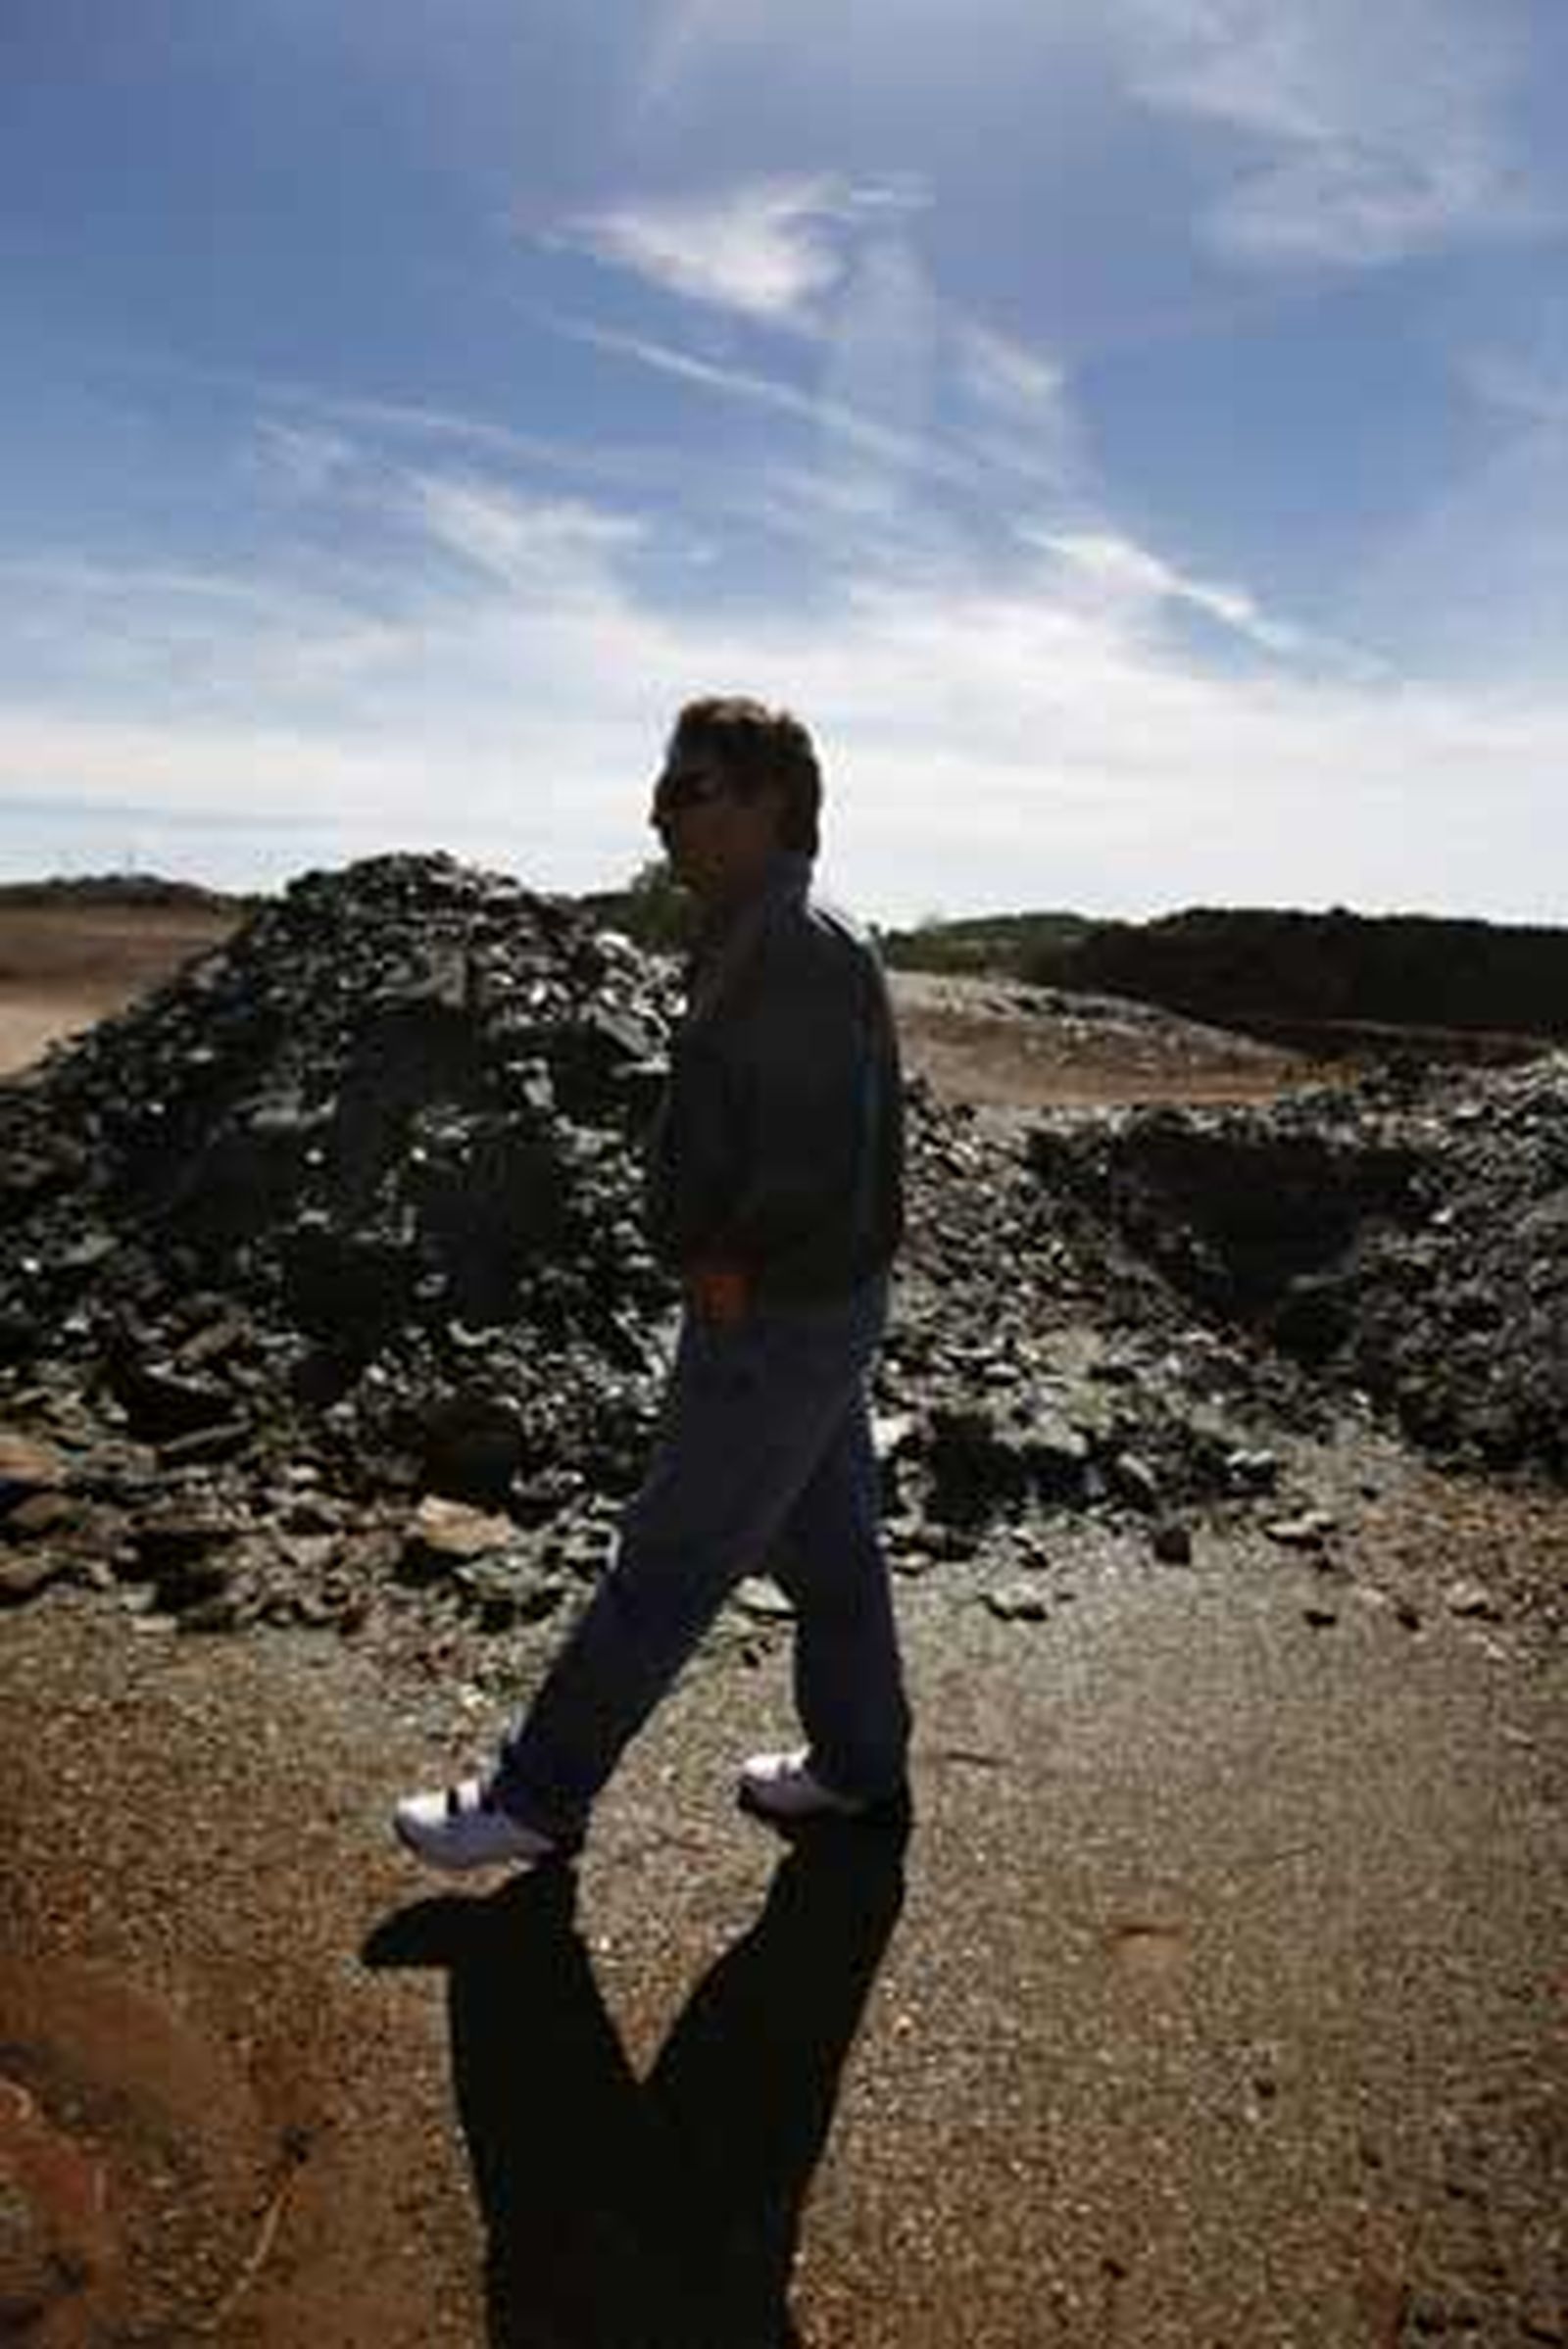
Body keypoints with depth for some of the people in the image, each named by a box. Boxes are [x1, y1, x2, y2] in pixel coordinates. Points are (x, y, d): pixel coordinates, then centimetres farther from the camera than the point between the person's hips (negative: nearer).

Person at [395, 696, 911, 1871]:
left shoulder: (799, 951, -23)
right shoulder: (755, 938, 10)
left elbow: (814, 1172, -26)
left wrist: (726, 1263, -11)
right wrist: (720, 1254, 6)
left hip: (779, 1327, -10)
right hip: (812, 1310, 10)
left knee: (665, 1567, 4)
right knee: (828, 1544, 20)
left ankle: (539, 1796, 22)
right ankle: (860, 1765, 38)